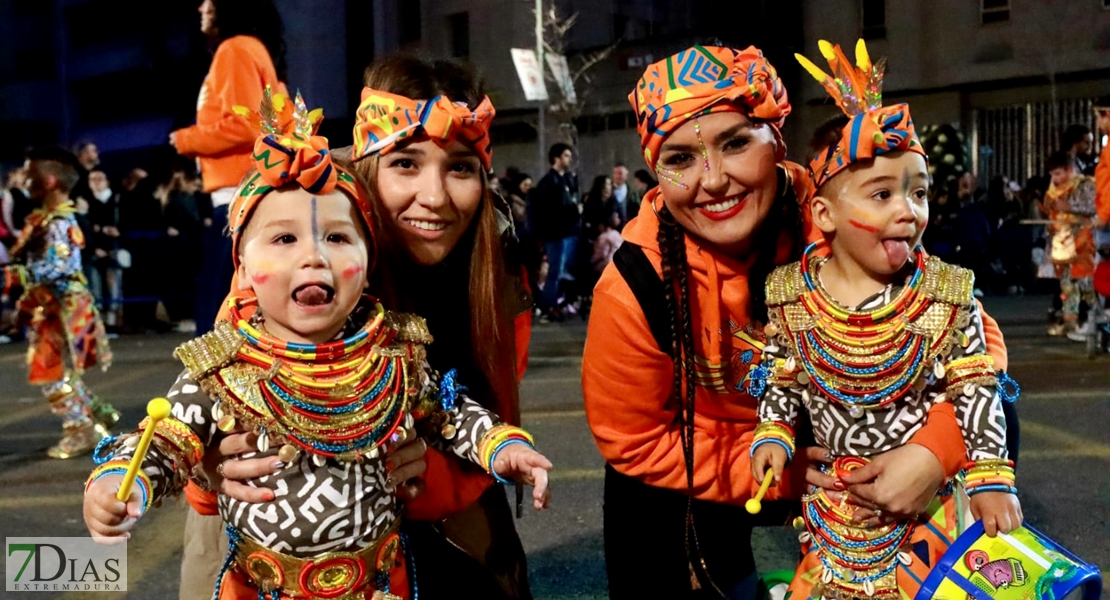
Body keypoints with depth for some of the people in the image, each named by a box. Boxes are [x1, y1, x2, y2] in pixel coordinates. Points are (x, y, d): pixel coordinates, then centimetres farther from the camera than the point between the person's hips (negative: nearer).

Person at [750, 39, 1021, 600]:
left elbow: (975, 391, -7)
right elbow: (782, 381, 4)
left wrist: (991, 480, -10)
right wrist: (773, 435, -8)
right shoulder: (791, 297, -10)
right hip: (835, 498, 1)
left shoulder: (947, 297, -13)